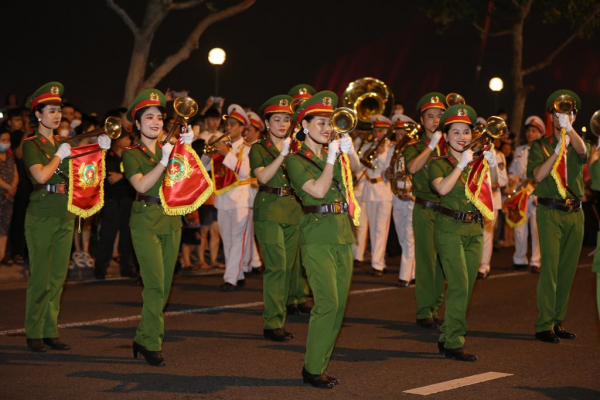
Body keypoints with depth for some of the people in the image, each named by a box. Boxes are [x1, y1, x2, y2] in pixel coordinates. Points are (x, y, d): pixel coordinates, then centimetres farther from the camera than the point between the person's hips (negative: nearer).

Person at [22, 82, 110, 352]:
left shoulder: (64, 143, 15)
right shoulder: (31, 144, -4)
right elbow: (41, 176, -19)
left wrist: (100, 149, -9)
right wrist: (60, 156, -9)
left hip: (65, 215, 6)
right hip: (42, 215, -6)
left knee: (58, 277, 8)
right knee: (40, 277, -4)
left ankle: (50, 332, 14)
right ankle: (34, 334, 3)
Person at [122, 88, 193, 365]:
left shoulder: (168, 150, 15)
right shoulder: (132, 154, 0)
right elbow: (141, 185, -16)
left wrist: (187, 148, -12)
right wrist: (164, 161, -21)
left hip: (171, 221, 6)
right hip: (146, 221, -6)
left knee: (164, 286, 7)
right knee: (155, 284, -12)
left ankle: (142, 338, 18)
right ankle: (151, 345, -6)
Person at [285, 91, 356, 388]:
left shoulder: (332, 155, 16)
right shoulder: (296, 161, -3)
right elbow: (318, 190, -15)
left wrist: (350, 152, -12)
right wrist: (331, 159, -14)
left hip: (342, 235, 7)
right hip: (317, 237, -7)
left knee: (339, 305, 6)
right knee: (327, 303, -13)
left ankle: (321, 364, 14)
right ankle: (312, 369, -4)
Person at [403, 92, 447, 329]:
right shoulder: (415, 147, 3)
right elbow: (412, 168, -18)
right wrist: (432, 145, -19)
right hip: (425, 210, -3)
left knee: (442, 262, 5)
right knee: (426, 260, -6)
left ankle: (435, 308, 15)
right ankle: (424, 312, 1)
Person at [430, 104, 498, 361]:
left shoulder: (476, 163, 12)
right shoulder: (439, 164, -2)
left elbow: (492, 183, -5)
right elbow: (442, 188, -21)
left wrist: (493, 163, -22)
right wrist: (462, 164, -24)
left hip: (474, 229, 6)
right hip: (450, 227, -6)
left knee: (465, 289, 8)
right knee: (459, 286, -13)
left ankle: (446, 338, 19)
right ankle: (454, 344, -7)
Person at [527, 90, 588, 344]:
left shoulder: (577, 144, 11)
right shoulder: (541, 146, 3)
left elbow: (583, 152, -15)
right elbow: (538, 175, -12)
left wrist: (569, 128, -33)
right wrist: (557, 151, -23)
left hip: (575, 213, 4)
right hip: (550, 213, -4)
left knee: (568, 270, 7)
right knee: (550, 268, -9)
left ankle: (557, 322, 15)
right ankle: (543, 326, -7)